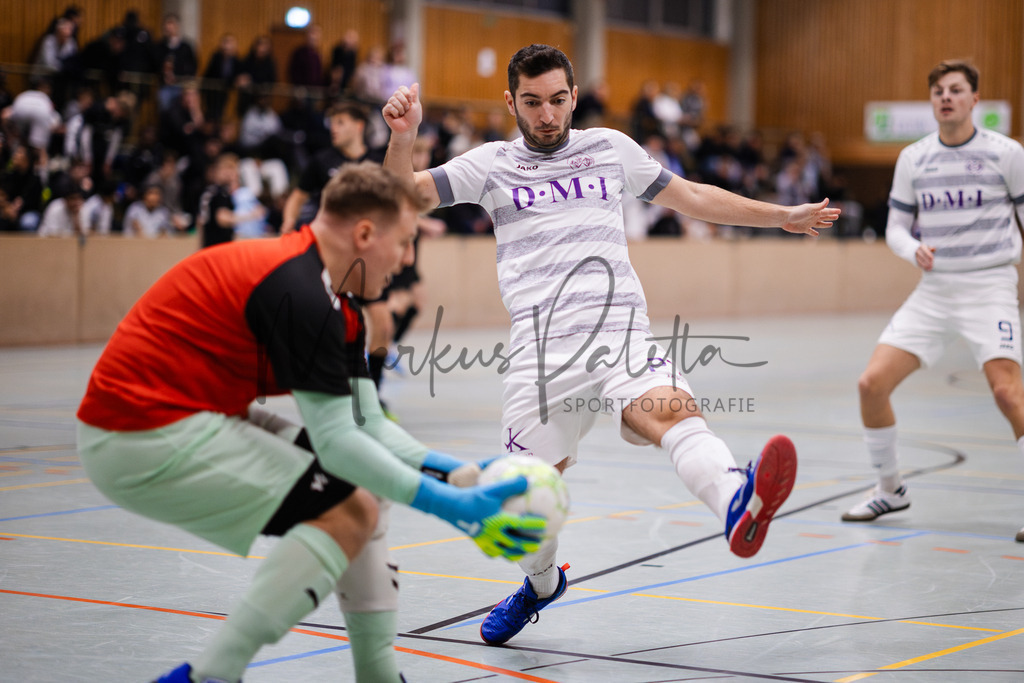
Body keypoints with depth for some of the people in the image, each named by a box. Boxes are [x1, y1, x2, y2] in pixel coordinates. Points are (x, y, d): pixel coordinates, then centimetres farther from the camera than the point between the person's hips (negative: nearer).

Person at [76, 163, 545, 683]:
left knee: (364, 485, 13)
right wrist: (449, 505, -20)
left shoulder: (335, 302, 11)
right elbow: (336, 441, -22)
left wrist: (456, 470, 0)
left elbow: (366, 424, 11)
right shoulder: (299, 293, -21)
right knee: (349, 511, -14)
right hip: (148, 438, -11)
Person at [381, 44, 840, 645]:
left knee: (673, 414, -31)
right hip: (542, 346, 1)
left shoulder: (612, 148, 19)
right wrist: (404, 136, -14)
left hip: (622, 334, 0)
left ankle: (739, 505, -61)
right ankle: (542, 583, 39)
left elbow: (692, 197, 29)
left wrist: (783, 215, 30)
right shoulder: (493, 164, 14)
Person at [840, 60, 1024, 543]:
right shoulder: (913, 159, 6)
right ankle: (890, 489, 16)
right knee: (872, 383, -4)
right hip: (933, 290, 4)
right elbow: (896, 227, 11)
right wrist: (914, 250, -11)